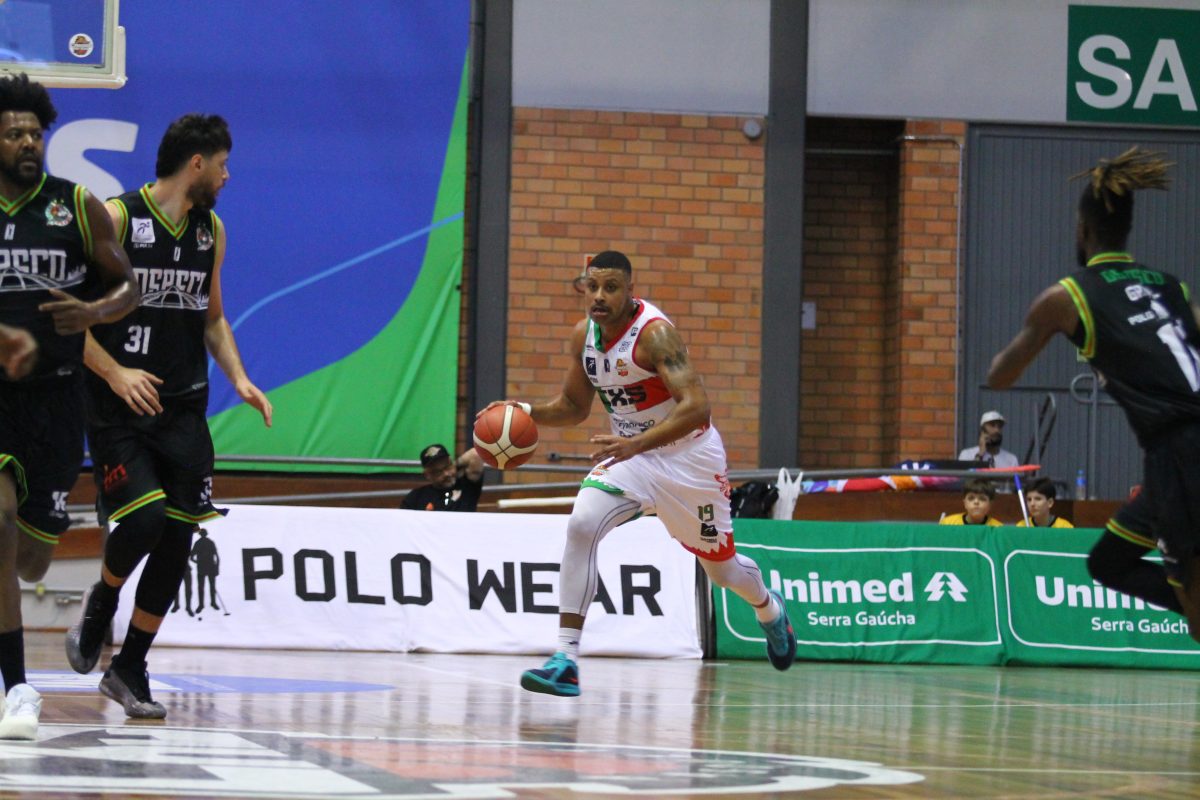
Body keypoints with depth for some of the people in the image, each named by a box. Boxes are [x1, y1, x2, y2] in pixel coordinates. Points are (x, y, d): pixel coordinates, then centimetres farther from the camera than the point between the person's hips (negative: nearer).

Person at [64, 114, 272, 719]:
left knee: (176, 542, 0)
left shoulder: (211, 230, 11)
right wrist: (115, 373, -21)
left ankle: (130, 670, 13)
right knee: (145, 516, -21)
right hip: (119, 409, -6)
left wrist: (238, 379, 6)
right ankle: (101, 602, 11)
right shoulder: (116, 219, -9)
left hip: (183, 408, 6)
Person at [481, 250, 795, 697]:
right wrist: (528, 412, -8)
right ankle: (565, 660, -24)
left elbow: (696, 407, -36)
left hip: (687, 455, -5)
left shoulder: (654, 333, -26)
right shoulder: (584, 335, -4)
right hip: (628, 452, 5)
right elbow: (574, 407, 12)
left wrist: (636, 444, -46)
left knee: (720, 567, 12)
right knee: (581, 526, -22)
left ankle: (770, 610, 50)